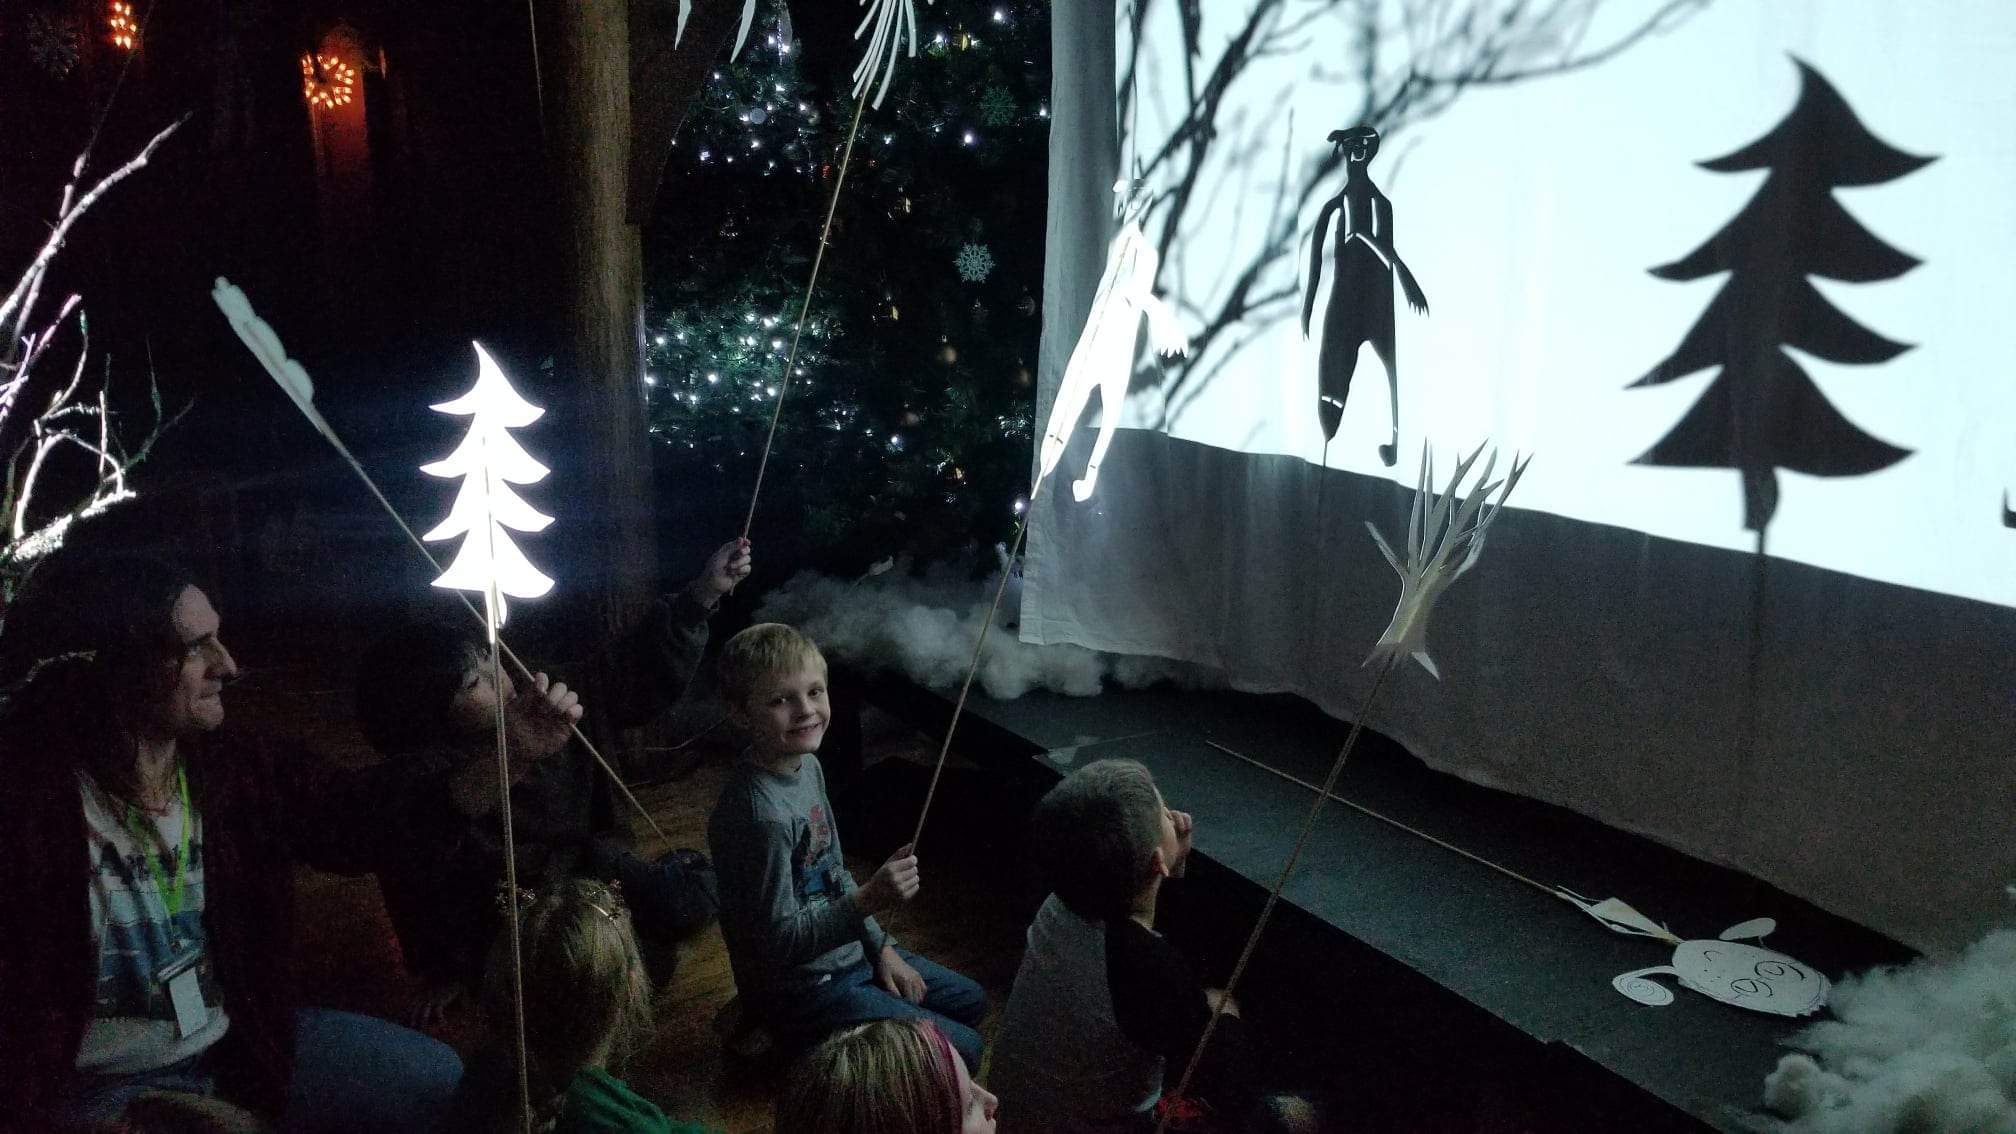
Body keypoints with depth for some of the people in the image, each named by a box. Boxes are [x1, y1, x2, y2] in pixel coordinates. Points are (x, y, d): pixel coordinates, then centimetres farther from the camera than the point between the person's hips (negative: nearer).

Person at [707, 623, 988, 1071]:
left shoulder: (807, 765, -2)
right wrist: (870, 900, -38)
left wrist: (881, 947, 7)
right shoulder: (762, 815, -32)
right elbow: (779, 940, -28)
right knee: (963, 1050, -4)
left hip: (846, 953, 9)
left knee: (971, 1002, 22)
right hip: (799, 991, -9)